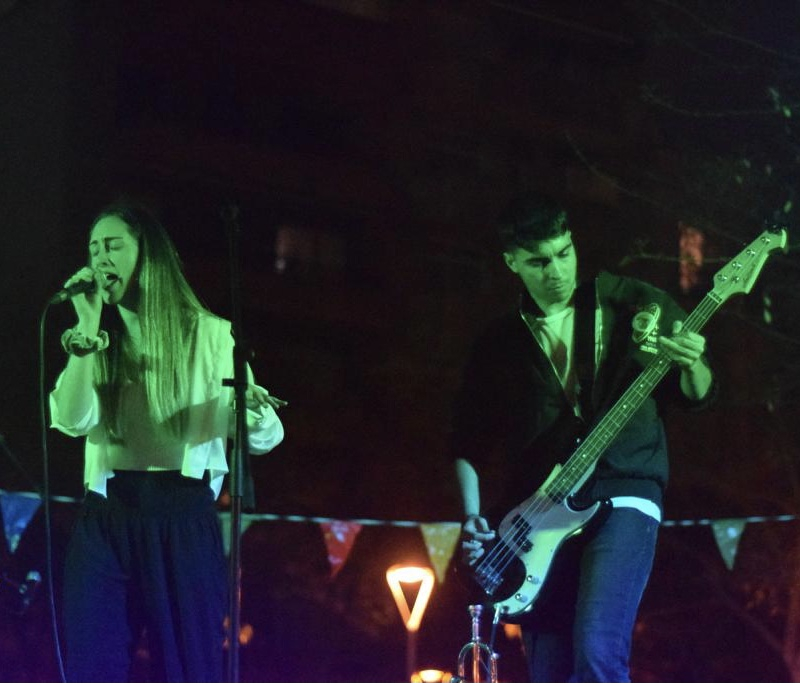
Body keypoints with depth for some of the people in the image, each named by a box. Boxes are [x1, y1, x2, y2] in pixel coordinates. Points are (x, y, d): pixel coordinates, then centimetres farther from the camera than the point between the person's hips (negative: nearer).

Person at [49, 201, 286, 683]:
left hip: (184, 519, -2)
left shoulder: (210, 334, 5)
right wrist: (88, 326, -7)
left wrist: (254, 411, -21)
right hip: (106, 517, 2)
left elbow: (264, 438, 3)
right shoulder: (96, 339, 13)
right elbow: (73, 420, -5)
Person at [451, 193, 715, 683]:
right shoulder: (499, 344, 13)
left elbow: (697, 397, 8)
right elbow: (468, 440, 17)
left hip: (622, 499, -4)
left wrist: (691, 367, -15)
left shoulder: (631, 303, 6)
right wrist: (473, 519, 2)